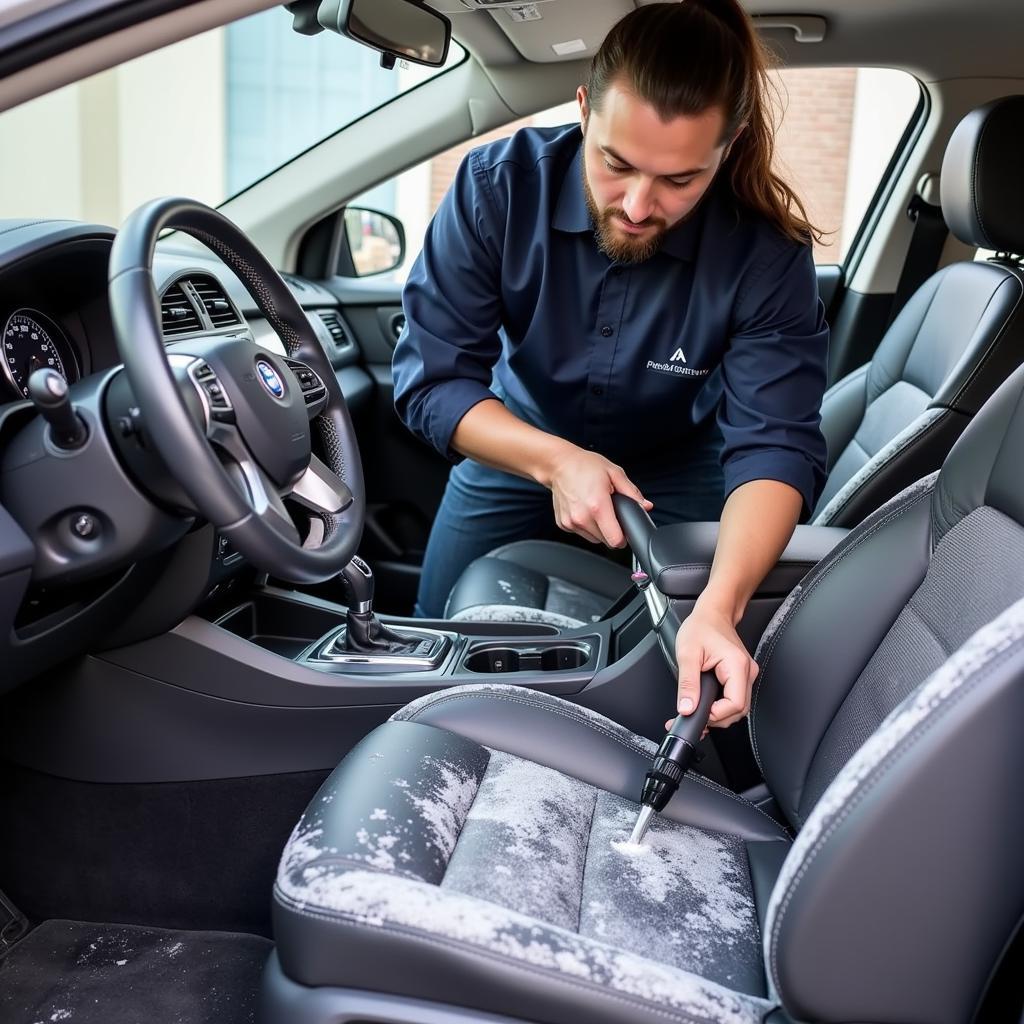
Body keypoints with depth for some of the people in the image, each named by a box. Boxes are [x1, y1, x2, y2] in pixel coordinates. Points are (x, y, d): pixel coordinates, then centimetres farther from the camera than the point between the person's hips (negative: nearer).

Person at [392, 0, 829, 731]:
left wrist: (718, 605, -55)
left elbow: (775, 445, -37)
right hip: (518, 443, 1)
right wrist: (556, 461, -44)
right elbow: (431, 379, -27)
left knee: (662, 678, 7)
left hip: (674, 467, -1)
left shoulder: (766, 255, -31)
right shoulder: (500, 186, -29)